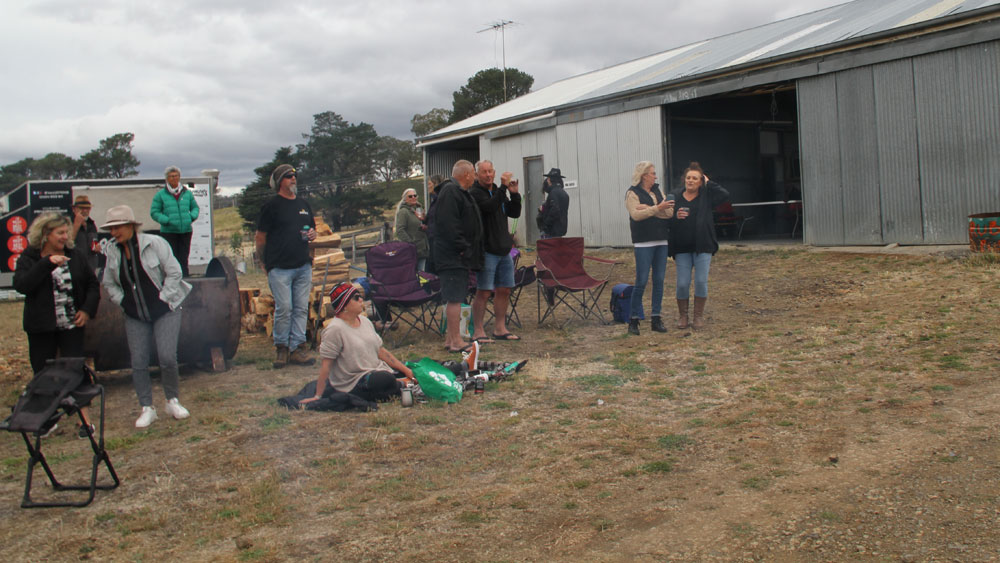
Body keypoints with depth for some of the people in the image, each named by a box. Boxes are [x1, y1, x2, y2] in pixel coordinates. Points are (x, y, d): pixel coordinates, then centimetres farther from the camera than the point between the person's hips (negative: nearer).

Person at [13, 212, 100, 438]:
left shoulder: (75, 255, 3)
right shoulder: (29, 257, -3)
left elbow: (92, 284, 9)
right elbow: (21, 284, -19)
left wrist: (87, 309, -5)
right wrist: (47, 263, -26)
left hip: (72, 325, 0)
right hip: (41, 327, 0)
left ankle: (85, 419, 1)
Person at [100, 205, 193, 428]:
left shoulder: (154, 243, -10)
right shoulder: (112, 252, 3)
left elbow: (174, 272, -9)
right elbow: (108, 283, 15)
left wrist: (163, 299, -12)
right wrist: (122, 302, 1)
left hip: (165, 311, -4)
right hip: (135, 316, 4)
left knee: (167, 358, -11)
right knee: (138, 363, 0)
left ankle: (173, 401, 11)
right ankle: (147, 408, 13)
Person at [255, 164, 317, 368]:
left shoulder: (303, 204, 17)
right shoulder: (272, 205, -2)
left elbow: (312, 228, 28)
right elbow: (260, 237, -1)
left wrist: (312, 234, 4)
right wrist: (265, 263, -1)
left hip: (303, 266, 6)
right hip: (280, 267, -5)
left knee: (301, 308, 4)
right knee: (284, 309, -7)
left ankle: (297, 347, 9)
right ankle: (281, 347, 7)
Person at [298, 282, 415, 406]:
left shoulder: (364, 321, 7)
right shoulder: (335, 329, -17)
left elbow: (381, 351, 11)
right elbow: (325, 364, -17)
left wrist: (406, 370, 6)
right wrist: (318, 396, -18)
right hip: (353, 383, -8)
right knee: (386, 380, -32)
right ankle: (403, 385, -8)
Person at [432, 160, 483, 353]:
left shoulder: (458, 192, 21)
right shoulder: (450, 192, -14)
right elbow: (448, 224, -24)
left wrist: (466, 249, 17)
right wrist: (462, 248, -21)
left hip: (460, 256, 11)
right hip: (453, 256, -11)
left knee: (455, 297, 14)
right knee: (455, 297, -9)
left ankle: (450, 338, 20)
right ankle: (455, 341, -6)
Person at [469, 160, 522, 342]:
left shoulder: (498, 192, 18)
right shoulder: (475, 193, -7)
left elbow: (514, 213, 15)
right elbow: (490, 206, -25)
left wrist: (514, 194, 1)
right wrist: (503, 187, -24)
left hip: (504, 250, 8)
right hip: (486, 250, -8)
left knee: (504, 290, 11)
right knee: (483, 292, -6)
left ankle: (500, 329, 21)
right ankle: (478, 331, 1)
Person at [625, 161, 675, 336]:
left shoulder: (657, 191, 16)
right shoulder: (632, 193, -2)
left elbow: (669, 213, 2)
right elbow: (636, 215, -18)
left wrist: (647, 208, -11)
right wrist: (657, 208, -24)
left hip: (661, 242, 6)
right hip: (643, 243, -6)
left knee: (659, 280, 5)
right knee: (641, 281, -7)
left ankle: (656, 319, 11)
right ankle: (633, 319, 1)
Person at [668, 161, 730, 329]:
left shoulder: (706, 196, 4)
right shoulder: (675, 197, 5)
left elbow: (725, 195, -12)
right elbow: (666, 221, 5)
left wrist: (708, 183, -5)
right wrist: (675, 217, -16)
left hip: (703, 246, 0)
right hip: (682, 247, 0)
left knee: (701, 281, -3)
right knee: (683, 283, -2)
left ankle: (699, 316, 12)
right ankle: (682, 315, 17)